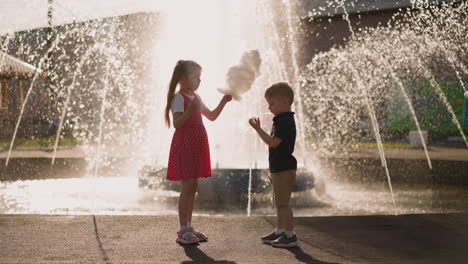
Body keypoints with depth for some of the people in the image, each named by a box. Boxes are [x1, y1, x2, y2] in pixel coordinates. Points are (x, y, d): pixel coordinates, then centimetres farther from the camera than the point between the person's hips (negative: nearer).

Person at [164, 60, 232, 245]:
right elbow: (176, 123, -22)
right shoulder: (179, 98, -12)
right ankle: (183, 231, -6)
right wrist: (190, 110, -35)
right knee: (187, 187, -9)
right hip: (184, 146, -9)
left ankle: (188, 227, 17)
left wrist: (224, 101, 13)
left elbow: (212, 116, 24)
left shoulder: (195, 98, 16)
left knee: (193, 187, 10)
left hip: (196, 147, 9)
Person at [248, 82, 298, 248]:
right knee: (278, 202, 18)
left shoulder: (285, 122, -18)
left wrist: (258, 129, -21)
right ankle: (279, 232, 28)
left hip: (284, 169, -11)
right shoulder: (283, 120, 15)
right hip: (280, 169, 11)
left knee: (282, 203, -8)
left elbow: (273, 142, -25)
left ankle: (290, 235, -5)